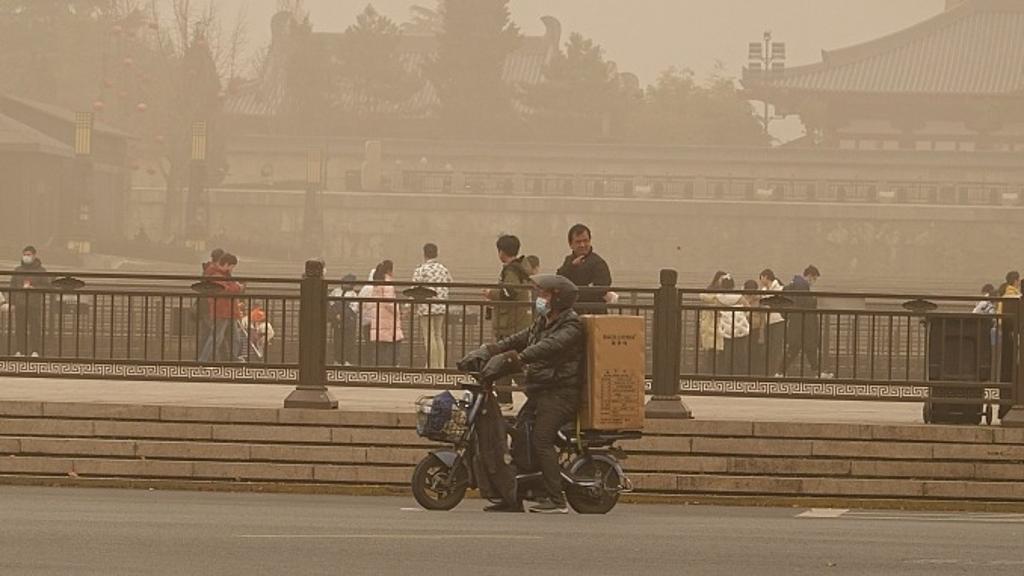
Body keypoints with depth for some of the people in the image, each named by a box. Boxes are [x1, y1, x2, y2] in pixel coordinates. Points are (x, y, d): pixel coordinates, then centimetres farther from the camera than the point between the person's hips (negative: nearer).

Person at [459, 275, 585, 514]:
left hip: (560, 393, -9)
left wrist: (513, 359, -38)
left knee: (540, 438, -22)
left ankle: (556, 500, -24)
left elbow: (549, 347, -27)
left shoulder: (570, 326, -10)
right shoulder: (543, 323, 20)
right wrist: (485, 353, 1)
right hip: (539, 393, 9)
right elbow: (516, 341, 17)